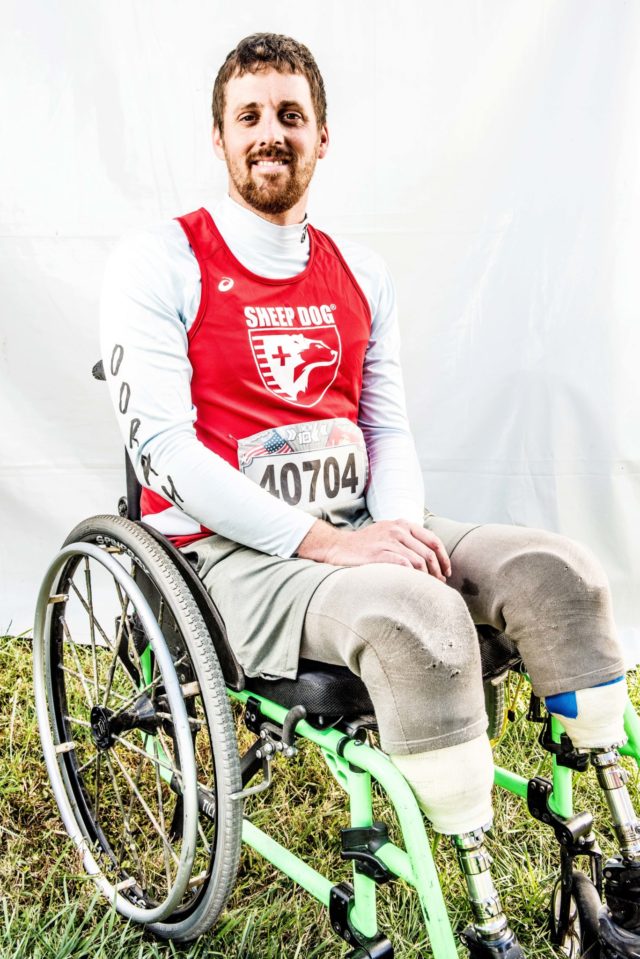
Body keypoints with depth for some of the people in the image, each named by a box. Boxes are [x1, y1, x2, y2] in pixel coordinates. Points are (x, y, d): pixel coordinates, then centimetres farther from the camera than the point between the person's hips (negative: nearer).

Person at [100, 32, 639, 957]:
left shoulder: (360, 272, 15)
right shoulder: (158, 262, -3)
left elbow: (389, 428, 13)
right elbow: (163, 447, -13)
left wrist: (403, 528, -10)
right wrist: (325, 541, -21)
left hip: (358, 530, 6)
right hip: (231, 552, -5)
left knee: (556, 568, -15)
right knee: (422, 615, -33)